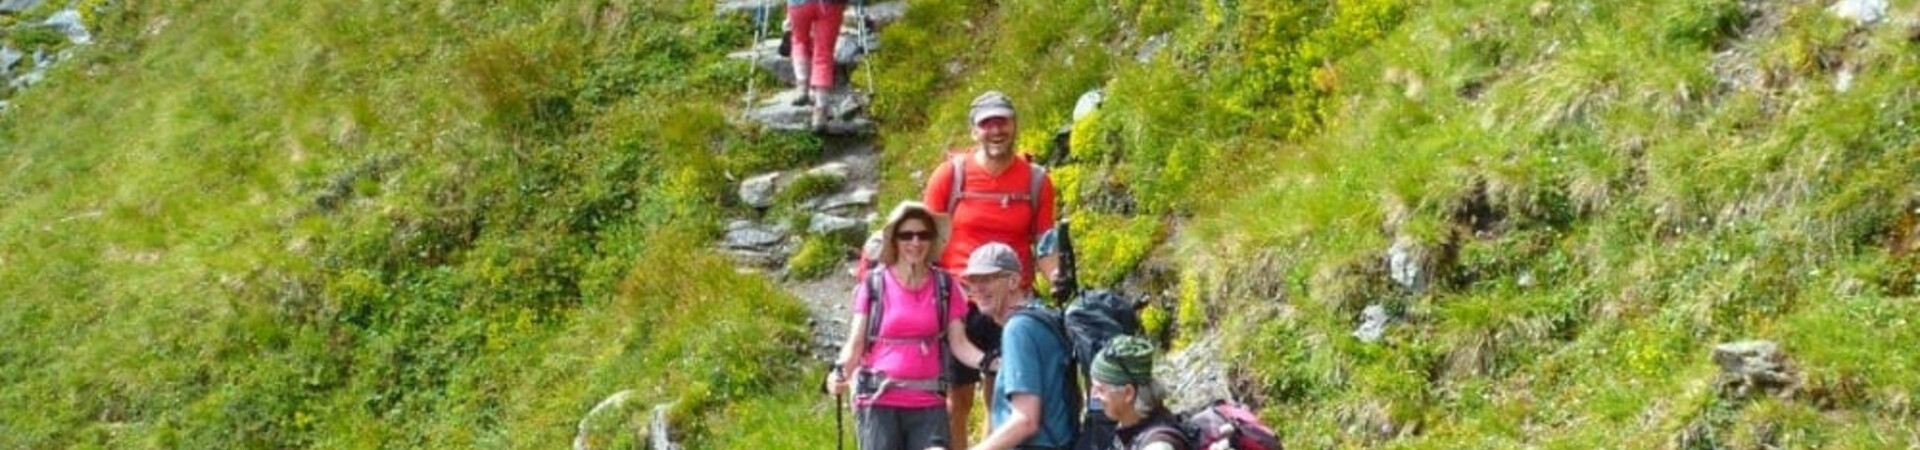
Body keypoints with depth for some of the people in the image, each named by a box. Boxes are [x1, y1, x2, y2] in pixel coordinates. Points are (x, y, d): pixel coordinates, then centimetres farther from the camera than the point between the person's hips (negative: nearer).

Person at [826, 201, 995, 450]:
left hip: (928, 403, 2)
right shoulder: (874, 284, 1)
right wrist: (840, 373, -20)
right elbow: (855, 343, 0)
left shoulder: (944, 286, 6)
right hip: (879, 401, -2)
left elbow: (959, 343, 4)